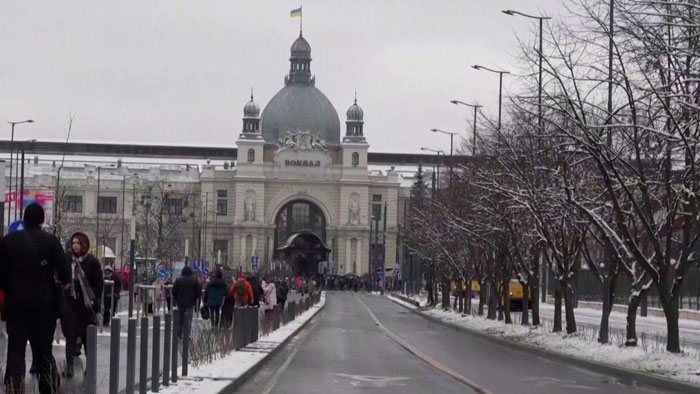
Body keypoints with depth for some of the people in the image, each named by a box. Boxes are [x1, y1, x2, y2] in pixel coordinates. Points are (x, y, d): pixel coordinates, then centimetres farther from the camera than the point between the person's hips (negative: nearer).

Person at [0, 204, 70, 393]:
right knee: (44, 349, 11)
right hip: (45, 303, -1)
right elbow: (63, 272, -12)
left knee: (15, 349, 2)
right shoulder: (51, 241, -5)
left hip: (15, 303, 1)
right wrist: (64, 281, 9)